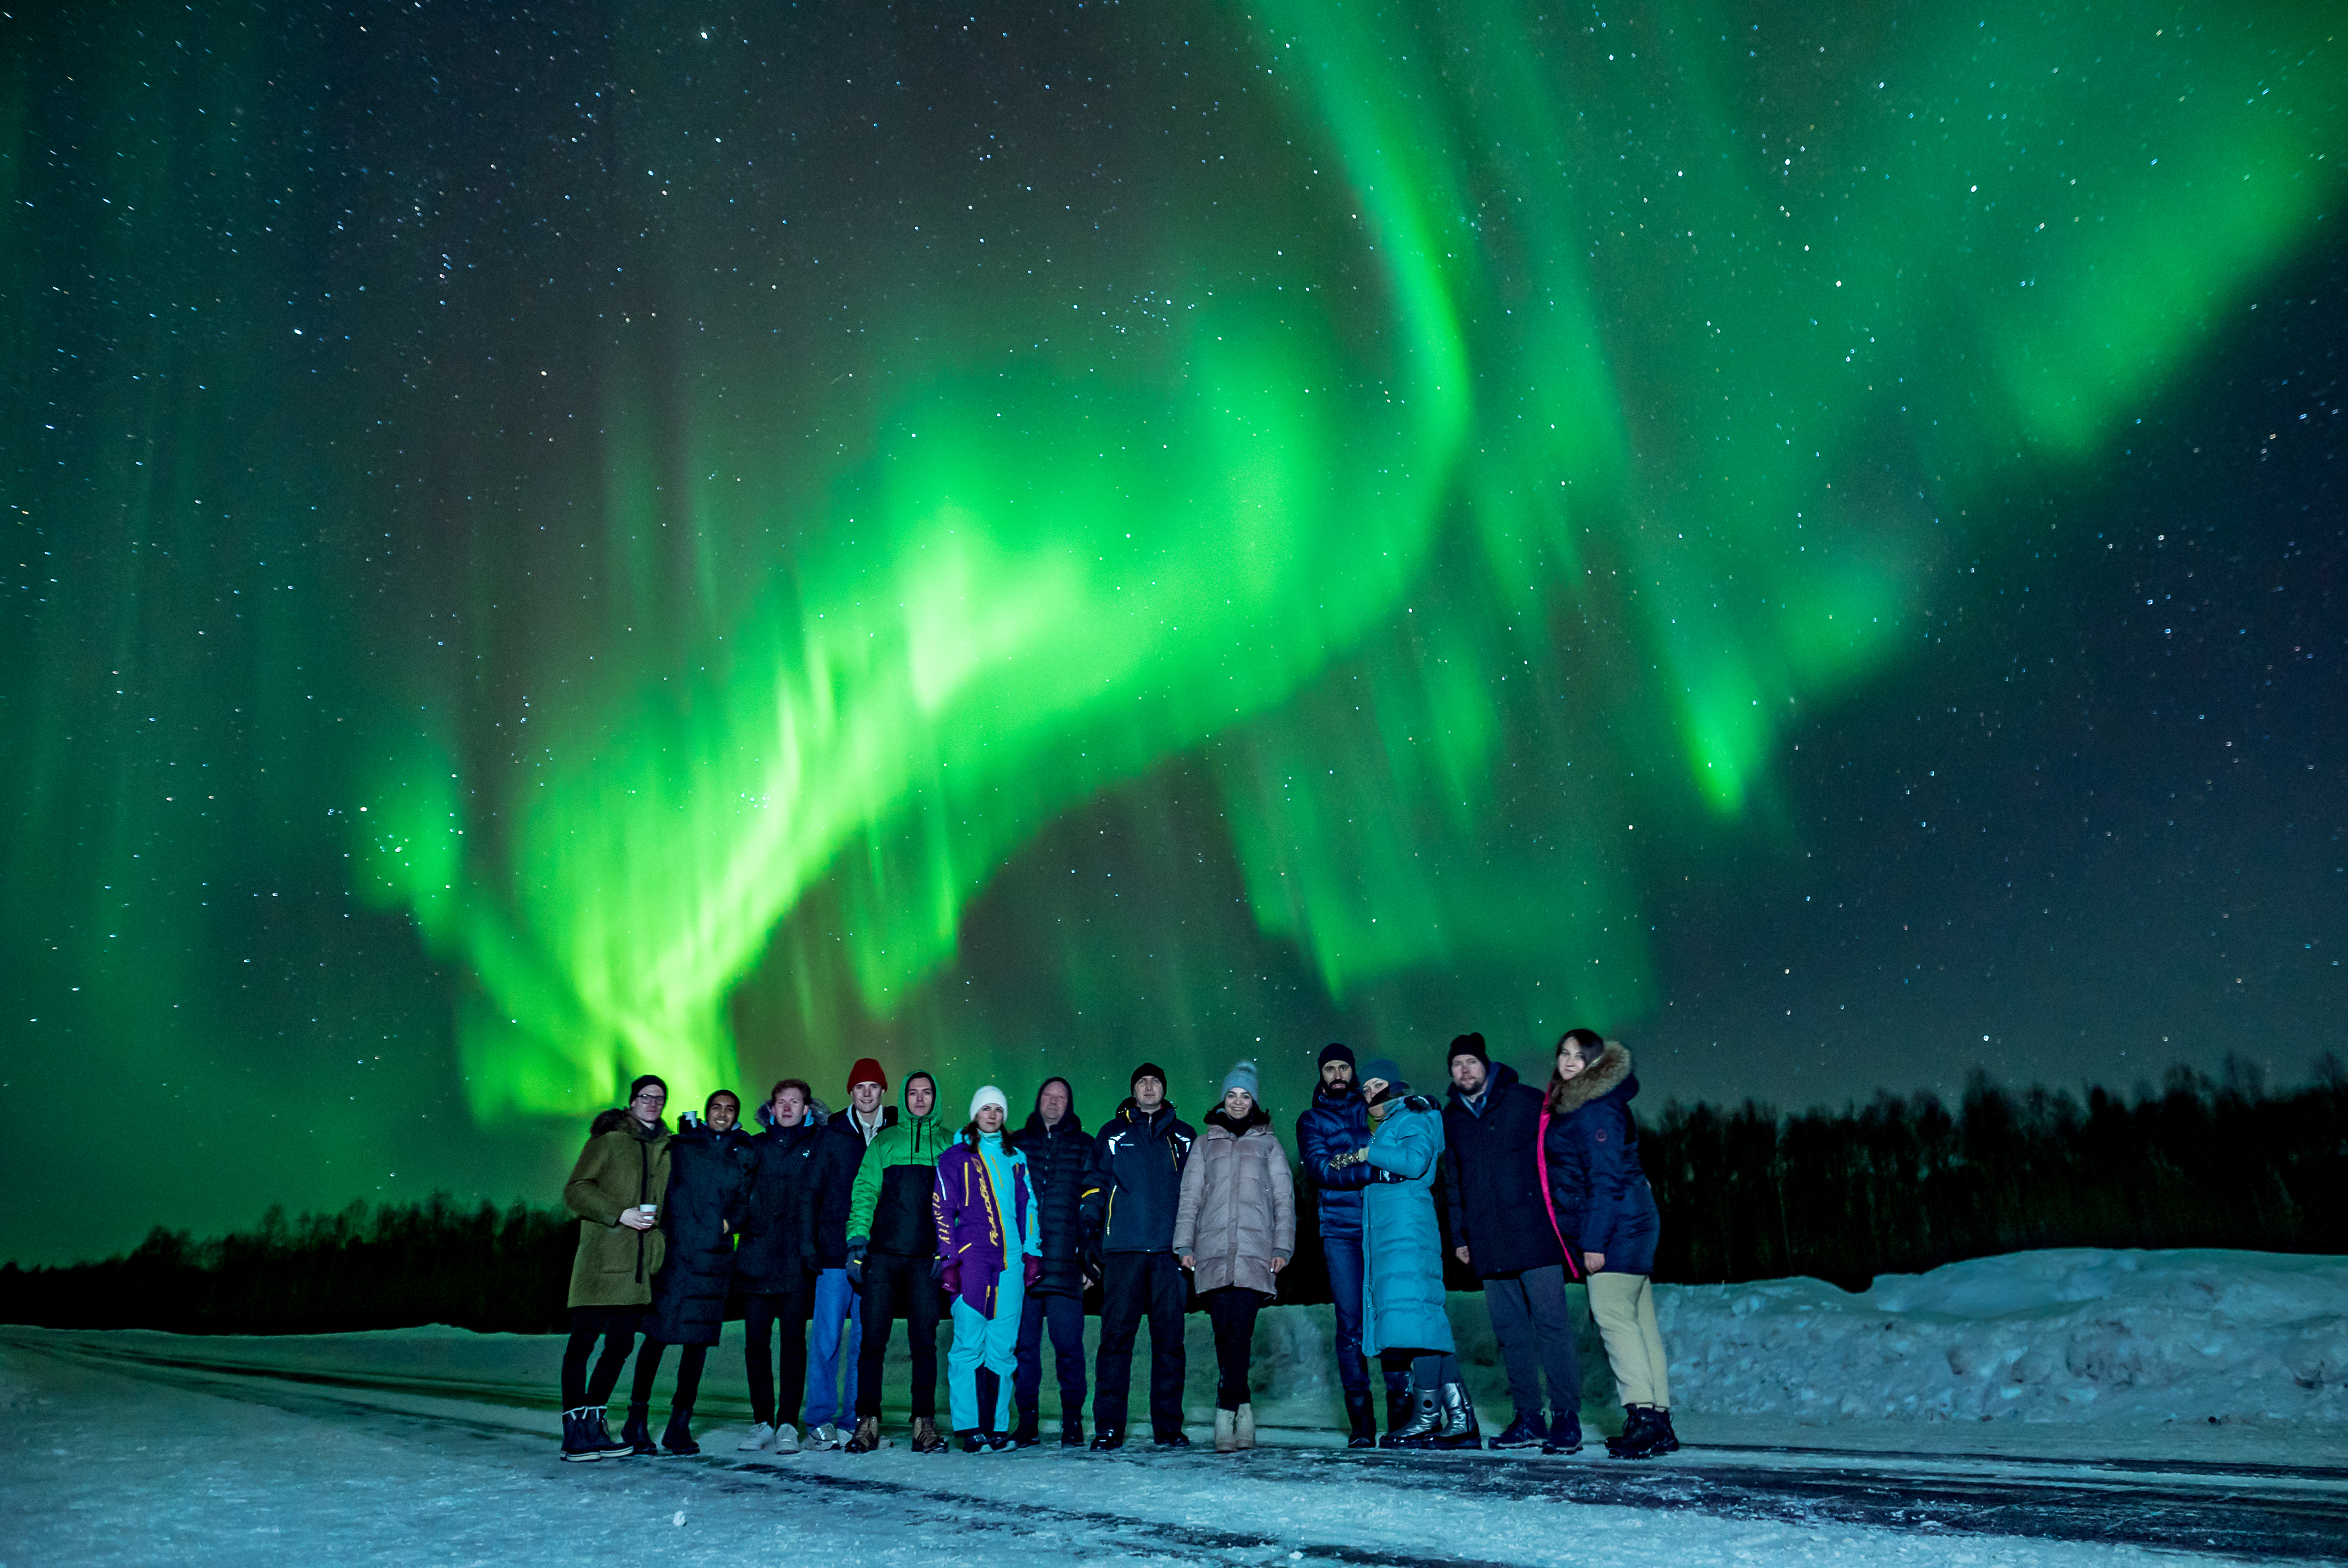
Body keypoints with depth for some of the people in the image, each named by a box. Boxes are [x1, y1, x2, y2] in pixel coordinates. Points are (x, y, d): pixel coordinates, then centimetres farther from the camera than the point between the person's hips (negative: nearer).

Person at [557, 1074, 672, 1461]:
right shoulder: (609, 1138, 0)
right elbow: (575, 1190, -5)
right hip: (601, 1259, -6)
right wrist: (618, 1214, -14)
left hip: (638, 1265, 6)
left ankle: (593, 1422, 19)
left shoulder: (664, 1148, 17)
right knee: (583, 1340, -4)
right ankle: (575, 1431, 2)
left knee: (621, 1345, 7)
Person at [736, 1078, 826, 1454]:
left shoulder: (821, 1145, 7)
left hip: (797, 1261, -2)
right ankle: (763, 1422, 14)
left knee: (794, 1340, 0)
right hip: (757, 1258, 2)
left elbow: (833, 1193, 0)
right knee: (756, 1342, 3)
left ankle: (788, 1424, 6)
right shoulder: (757, 1145, 14)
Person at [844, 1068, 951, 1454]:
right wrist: (858, 1240, -6)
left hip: (926, 1259, 0)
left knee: (924, 1342, 1)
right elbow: (864, 1192, 6)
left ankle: (924, 1423, 8)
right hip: (882, 1256, 0)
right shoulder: (884, 1141, 13)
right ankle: (867, 1422, 9)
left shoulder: (950, 1144, 12)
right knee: (873, 1339, 0)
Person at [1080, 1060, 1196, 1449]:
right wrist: (1089, 1231, -5)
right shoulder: (1113, 1134, 14)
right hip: (1123, 1249, -1)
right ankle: (1108, 1427, 1)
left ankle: (1168, 1427, 11)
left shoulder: (1184, 1136, 16)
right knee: (1116, 1335, -5)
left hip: (1170, 1250, 1)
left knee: (1169, 1338, 3)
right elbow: (1095, 1185, 9)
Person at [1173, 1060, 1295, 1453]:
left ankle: (1226, 1412, -8)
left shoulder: (1269, 1144, 17)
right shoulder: (1205, 1143, 19)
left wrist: (1283, 1246, 2)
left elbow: (1285, 1199, 13)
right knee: (1225, 1331, -5)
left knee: (1239, 1331, -13)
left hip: (1255, 1252, -1)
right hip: (1213, 1251, 1)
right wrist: (1184, 1243, 4)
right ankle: (1243, 1410, 2)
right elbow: (1190, 1196, 15)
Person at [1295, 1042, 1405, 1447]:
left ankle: (1400, 1413, 5)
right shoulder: (1311, 1120, 10)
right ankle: (1361, 1422, 4)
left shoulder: (1373, 1107, 15)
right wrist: (1372, 1170, -17)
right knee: (1351, 1324, -3)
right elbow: (1320, 1169, -6)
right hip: (1341, 1232, -1)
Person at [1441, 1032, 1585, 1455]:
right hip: (1487, 1245, 5)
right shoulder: (1452, 1118, 13)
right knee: (1509, 1331, 7)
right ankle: (1528, 1419, 16)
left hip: (1533, 1234, -4)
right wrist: (1458, 1236, 15)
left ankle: (1566, 1417, 1)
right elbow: (1452, 1182, 20)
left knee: (1551, 1322, -6)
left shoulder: (1527, 1101, 0)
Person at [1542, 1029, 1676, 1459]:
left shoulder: (1596, 1109, -14)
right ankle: (1660, 1424, 13)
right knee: (1638, 1319, 9)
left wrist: (1595, 1241, -19)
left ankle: (1643, 1416, -12)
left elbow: (1606, 1178, -18)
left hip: (1616, 1224, -10)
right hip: (1627, 1225, 10)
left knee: (1613, 1314, -12)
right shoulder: (1571, 1105, 16)